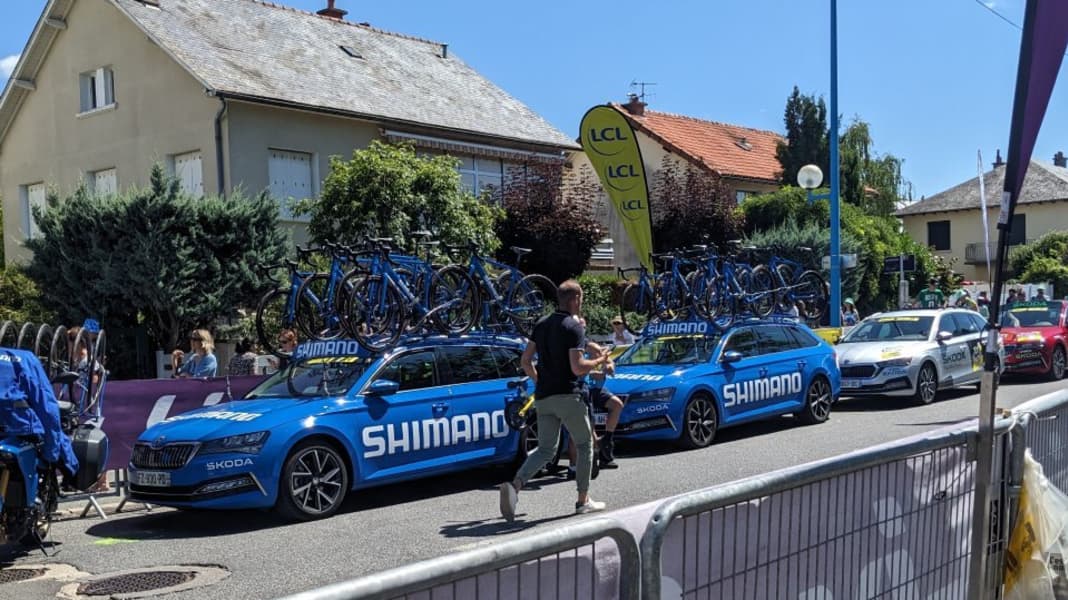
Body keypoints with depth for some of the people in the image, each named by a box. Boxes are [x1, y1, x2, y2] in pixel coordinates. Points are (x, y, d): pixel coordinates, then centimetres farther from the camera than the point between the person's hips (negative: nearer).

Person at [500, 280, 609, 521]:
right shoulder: (574, 327, -11)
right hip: (568, 396, -6)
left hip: (543, 397, 6)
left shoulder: (542, 324, 11)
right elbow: (577, 367, -19)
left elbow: (525, 361, 10)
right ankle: (583, 501, 17)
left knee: (545, 449, 8)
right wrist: (600, 361, -2)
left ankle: (515, 485, -16)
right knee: (585, 445, 12)